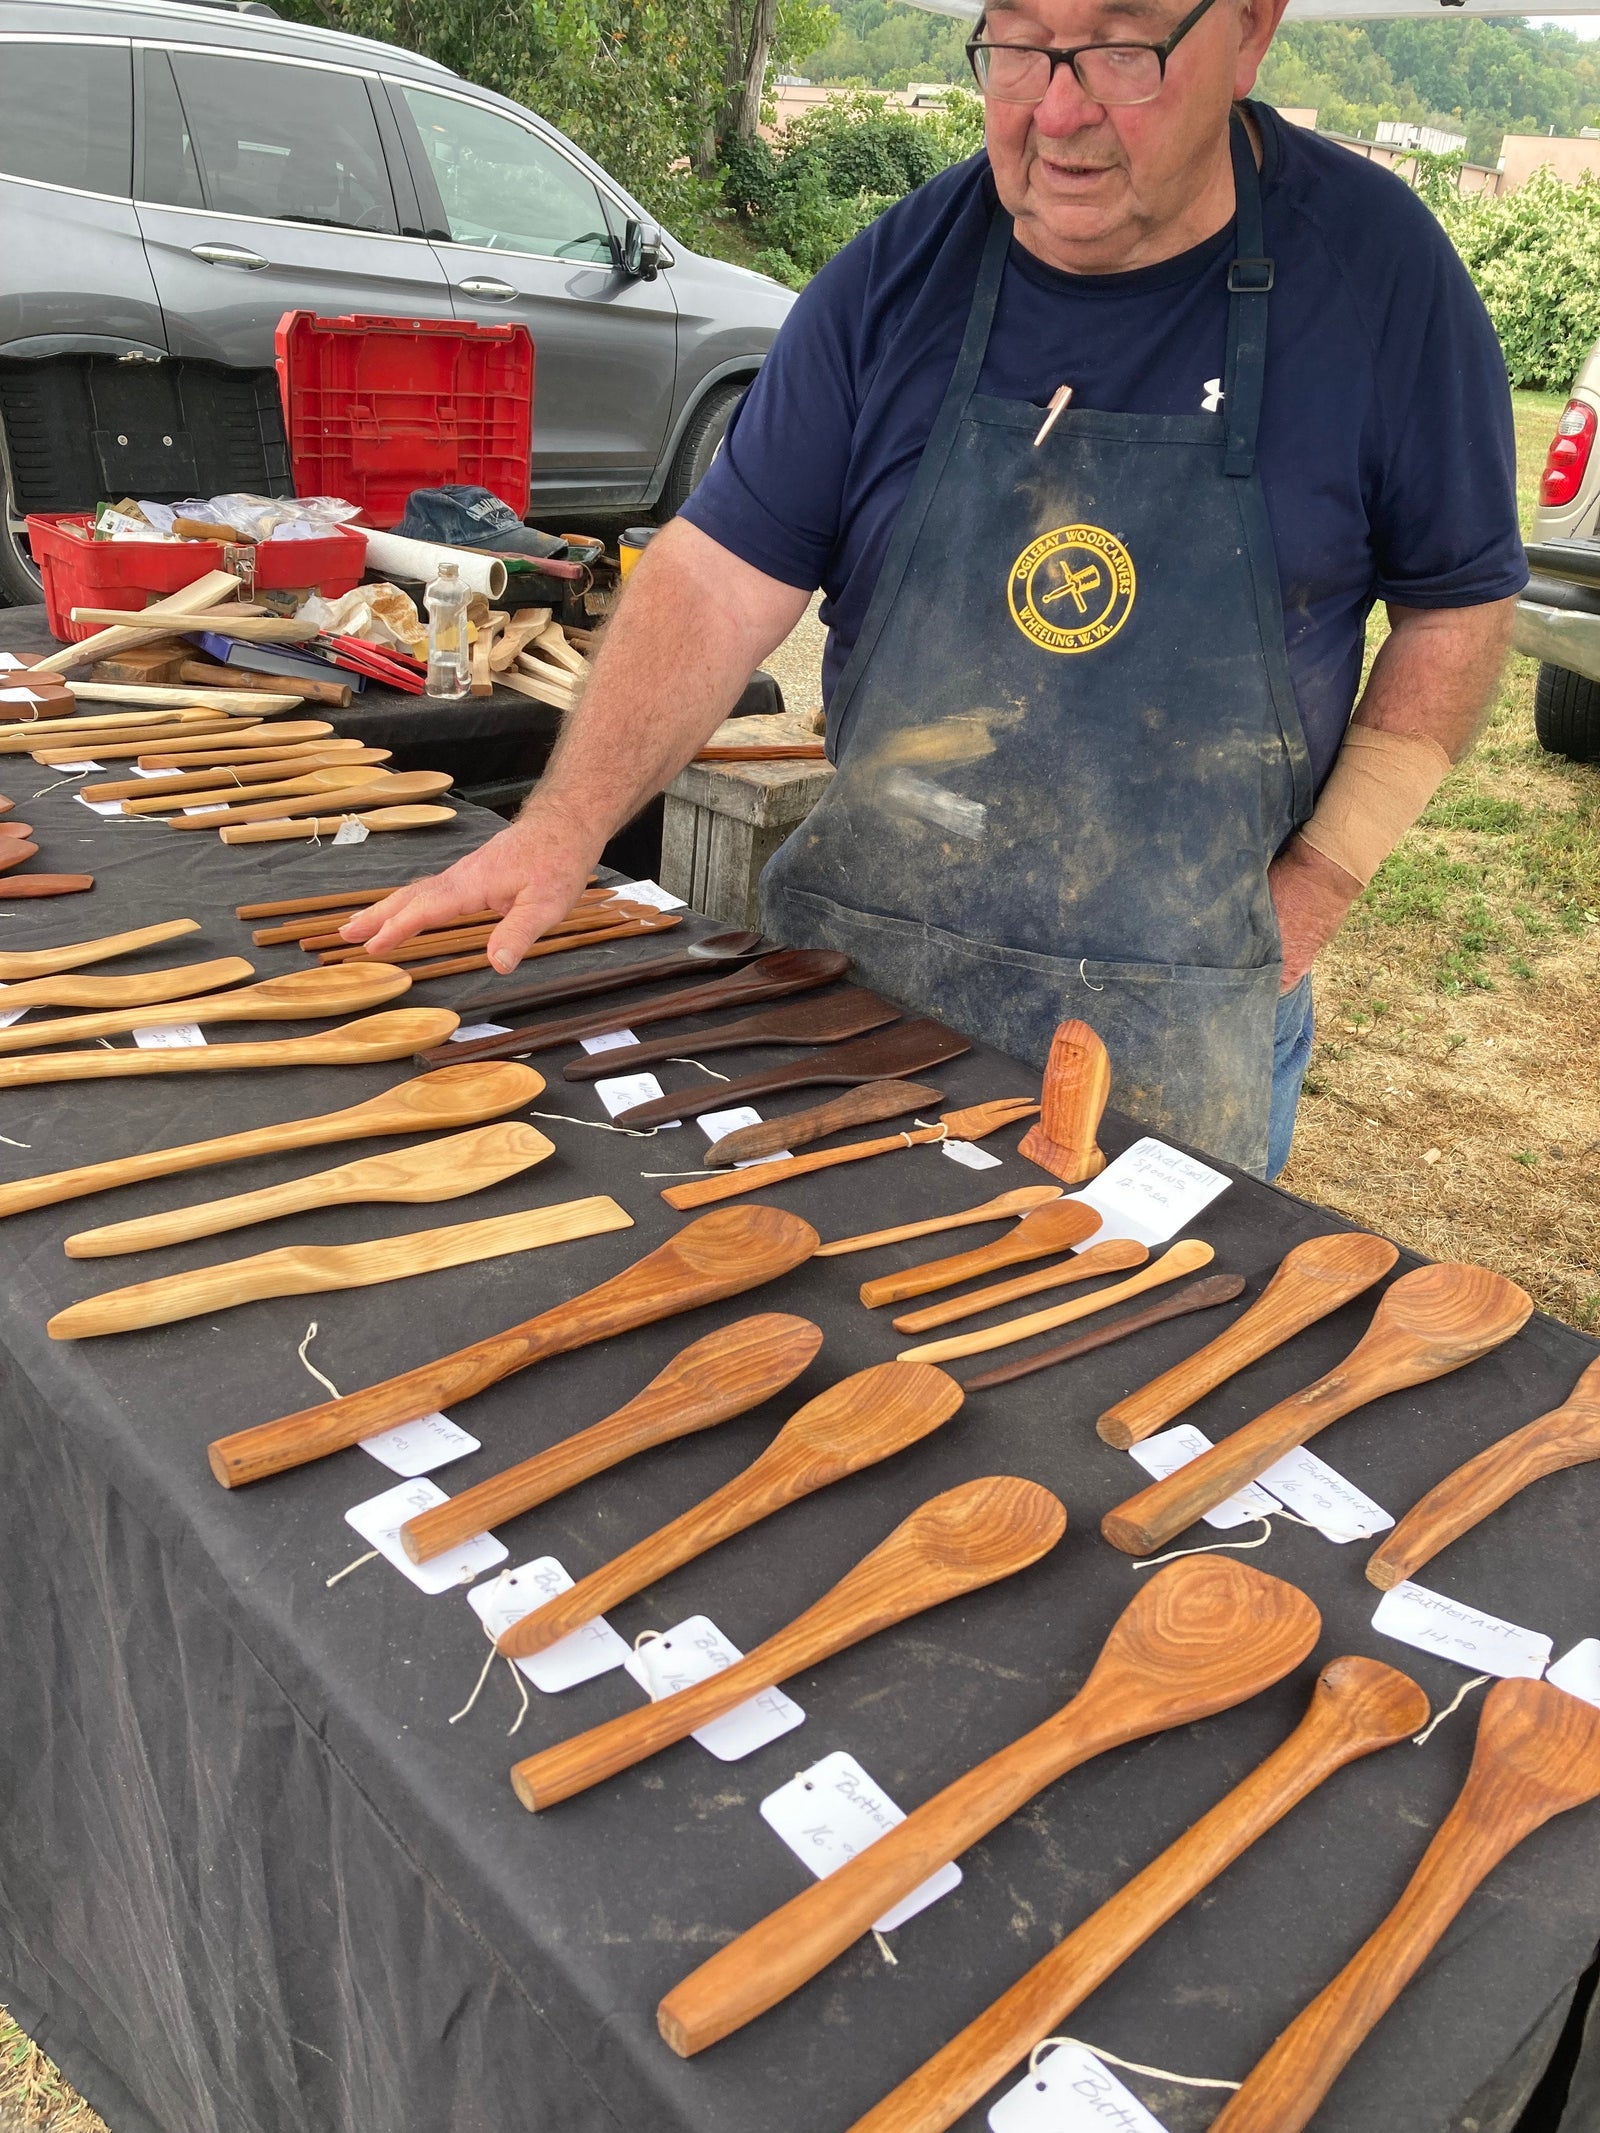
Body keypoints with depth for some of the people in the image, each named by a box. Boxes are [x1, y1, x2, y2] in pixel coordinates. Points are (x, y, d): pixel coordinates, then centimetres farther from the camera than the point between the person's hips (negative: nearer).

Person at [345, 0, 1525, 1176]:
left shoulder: (1375, 262, -6)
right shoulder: (897, 275, -2)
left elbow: (1462, 599, 2)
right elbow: (723, 573, -6)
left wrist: (1319, 884, -6)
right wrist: (569, 821, -19)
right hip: (861, 960, 2)